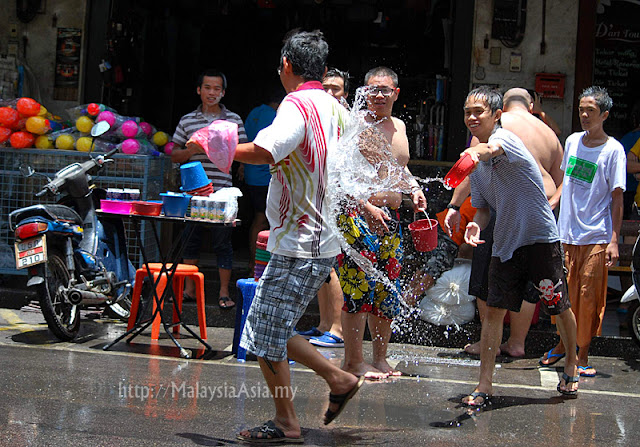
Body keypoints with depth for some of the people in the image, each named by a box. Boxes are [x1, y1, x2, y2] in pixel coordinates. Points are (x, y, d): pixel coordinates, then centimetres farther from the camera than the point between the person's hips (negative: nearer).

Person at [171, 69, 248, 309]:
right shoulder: (187, 121, 10)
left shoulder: (234, 120, 6)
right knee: (191, 238, 8)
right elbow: (175, 155, 13)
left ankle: (224, 293, 8)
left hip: (221, 190, -2)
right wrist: (193, 150, -7)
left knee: (222, 242, 0)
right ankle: (189, 289, 19)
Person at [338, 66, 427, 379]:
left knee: (387, 292, 11)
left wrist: (414, 188, 12)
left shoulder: (399, 126, 16)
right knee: (359, 288, -9)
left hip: (390, 218, 8)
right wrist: (367, 207, -24)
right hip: (357, 215, -8)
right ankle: (353, 361, 0)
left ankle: (380, 359, 21)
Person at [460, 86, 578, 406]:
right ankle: (485, 385, -2)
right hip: (505, 242, 6)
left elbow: (493, 147, -41)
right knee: (494, 310, -4)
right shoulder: (475, 160, 8)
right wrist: (475, 224, -9)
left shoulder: (506, 137, -14)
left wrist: (478, 152, -65)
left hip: (541, 237, -6)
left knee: (559, 307, 7)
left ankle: (571, 367, 31)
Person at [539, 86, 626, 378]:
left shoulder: (613, 149, -6)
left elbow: (617, 198, -7)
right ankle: (563, 345, 25)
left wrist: (614, 240, -11)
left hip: (596, 236, -4)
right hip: (566, 233, 4)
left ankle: (582, 355, 9)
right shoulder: (572, 141, 8)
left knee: (589, 297, -1)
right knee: (565, 293, 10)